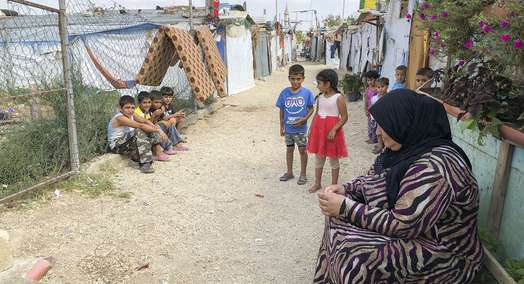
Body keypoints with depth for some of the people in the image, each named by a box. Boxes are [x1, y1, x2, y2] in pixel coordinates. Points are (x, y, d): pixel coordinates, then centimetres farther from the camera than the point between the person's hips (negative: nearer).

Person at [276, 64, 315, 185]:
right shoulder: (285, 93, -6)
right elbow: (281, 110, 1)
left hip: (301, 128, -2)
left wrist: (304, 119, -18)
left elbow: (311, 108, -2)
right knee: (289, 149, 16)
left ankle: (303, 174, 24)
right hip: (288, 128, 2)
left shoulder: (307, 93, -11)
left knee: (302, 150, 8)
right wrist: (281, 126, 2)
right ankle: (289, 172, 32)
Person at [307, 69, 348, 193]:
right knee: (318, 157, 14)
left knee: (333, 159, 8)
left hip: (332, 131, -6)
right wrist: (311, 129, 10)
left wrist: (334, 129, -22)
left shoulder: (339, 97, -13)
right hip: (319, 130, 6)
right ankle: (317, 183, 27)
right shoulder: (320, 97, 5)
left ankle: (334, 185, 22)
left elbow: (344, 117, -13)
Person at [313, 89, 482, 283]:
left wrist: (346, 207, -25)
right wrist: (346, 190, -7)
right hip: (412, 228, 9)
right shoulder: (411, 147, -2)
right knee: (340, 219, 3)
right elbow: (374, 178, 10)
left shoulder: (434, 167, -31)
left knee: (353, 253, -20)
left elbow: (402, 225, -29)